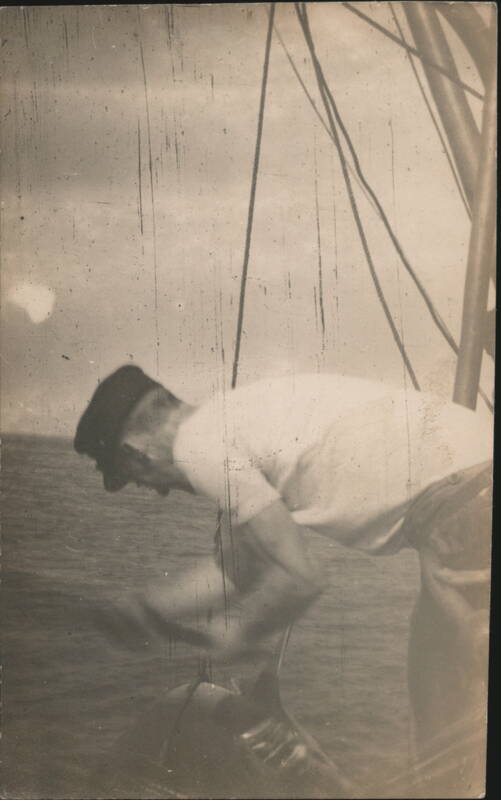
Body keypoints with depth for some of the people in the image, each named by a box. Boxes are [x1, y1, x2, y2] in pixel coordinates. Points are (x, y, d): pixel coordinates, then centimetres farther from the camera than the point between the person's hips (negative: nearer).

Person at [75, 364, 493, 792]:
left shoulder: (196, 444, -11)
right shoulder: (230, 423, 17)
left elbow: (301, 577, -11)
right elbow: (237, 565, 23)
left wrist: (233, 638, 6)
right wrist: (145, 608, 24)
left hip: (460, 496, -10)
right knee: (433, 686, 21)